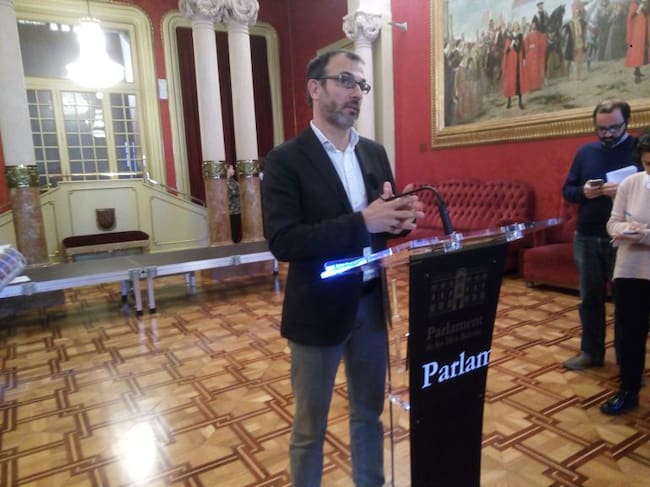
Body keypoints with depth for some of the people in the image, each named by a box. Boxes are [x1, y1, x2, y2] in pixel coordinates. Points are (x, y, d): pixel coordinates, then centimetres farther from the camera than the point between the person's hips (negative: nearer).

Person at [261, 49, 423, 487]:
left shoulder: (375, 153, 7)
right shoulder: (286, 159, -11)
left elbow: (383, 222, 10)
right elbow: (282, 242, -21)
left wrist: (401, 218, -14)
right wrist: (362, 222, -28)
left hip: (372, 304, 6)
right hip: (319, 310, -5)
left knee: (369, 414, 24)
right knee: (310, 428, 15)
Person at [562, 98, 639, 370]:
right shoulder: (585, 152, 8)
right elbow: (567, 190, 9)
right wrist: (583, 191, -12)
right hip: (587, 239, 4)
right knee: (590, 298, 12)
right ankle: (591, 352, 27)